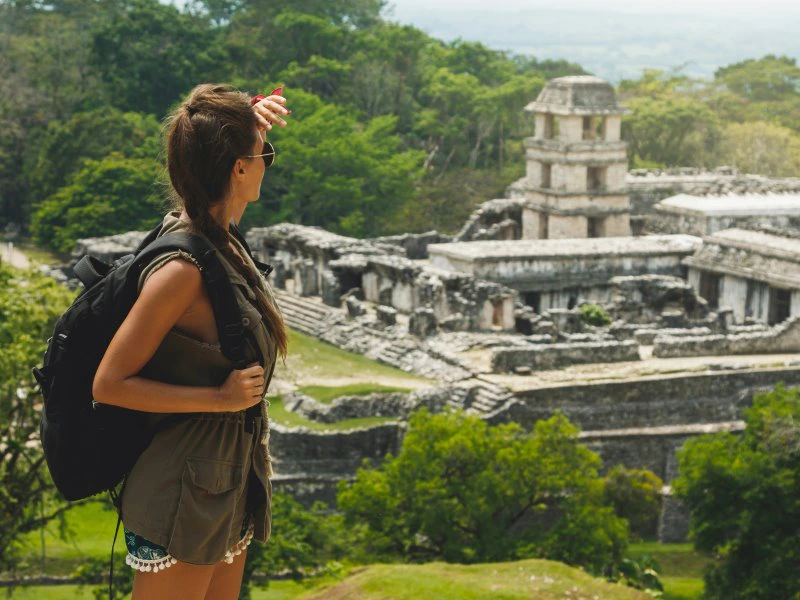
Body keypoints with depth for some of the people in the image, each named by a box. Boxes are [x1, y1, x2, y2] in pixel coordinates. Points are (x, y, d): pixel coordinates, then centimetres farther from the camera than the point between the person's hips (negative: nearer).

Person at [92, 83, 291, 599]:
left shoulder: (221, 240, 0)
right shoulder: (182, 269, -24)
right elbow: (108, 384, -20)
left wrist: (248, 121, 4)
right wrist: (220, 397, -21)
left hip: (228, 484, 9)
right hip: (184, 493, -9)